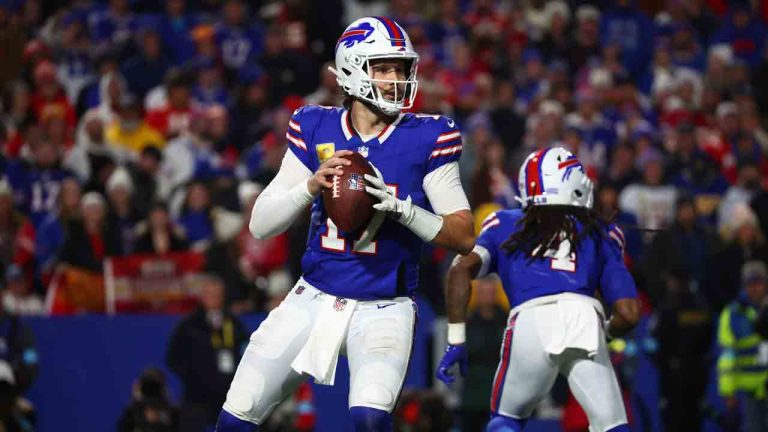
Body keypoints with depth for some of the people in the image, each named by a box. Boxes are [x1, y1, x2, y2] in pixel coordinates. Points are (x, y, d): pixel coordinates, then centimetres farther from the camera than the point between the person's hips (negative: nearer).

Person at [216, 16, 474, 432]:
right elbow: (260, 225, 0)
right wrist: (311, 186, -18)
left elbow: (464, 237, -8)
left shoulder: (425, 139, -7)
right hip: (315, 299, 3)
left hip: (382, 309, -3)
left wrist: (401, 208, -23)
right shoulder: (315, 130, 0)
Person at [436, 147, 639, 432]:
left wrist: (456, 341, 12)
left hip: (529, 322, 0)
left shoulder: (506, 225, 28)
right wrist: (605, 331, 42)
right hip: (585, 317, 0)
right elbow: (628, 313, 20)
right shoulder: (599, 234, 28)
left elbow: (461, 270, 10)